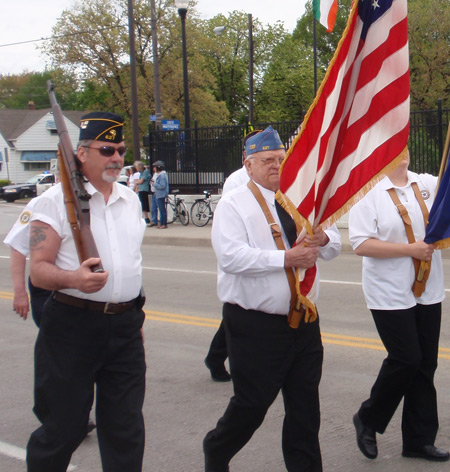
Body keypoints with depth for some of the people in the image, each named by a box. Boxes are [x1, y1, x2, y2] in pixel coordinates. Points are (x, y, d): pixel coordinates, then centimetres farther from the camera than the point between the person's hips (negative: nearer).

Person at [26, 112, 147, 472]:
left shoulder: (131, 199, 13)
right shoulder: (58, 200, -7)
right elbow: (38, 269, -12)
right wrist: (73, 279, -31)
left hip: (125, 326, 5)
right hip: (74, 324, -5)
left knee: (126, 429, 9)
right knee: (64, 426, 4)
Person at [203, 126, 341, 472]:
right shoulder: (233, 205, -5)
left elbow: (335, 245, 14)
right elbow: (231, 256, -20)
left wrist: (323, 239, -11)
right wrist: (286, 259, -23)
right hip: (255, 324, -6)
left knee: (305, 407, 11)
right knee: (252, 404, 2)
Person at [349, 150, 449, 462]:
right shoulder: (369, 193, -8)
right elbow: (361, 245, -14)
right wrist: (411, 249, -16)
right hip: (390, 294, -5)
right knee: (406, 359, -7)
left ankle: (419, 439, 21)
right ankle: (368, 420, 18)